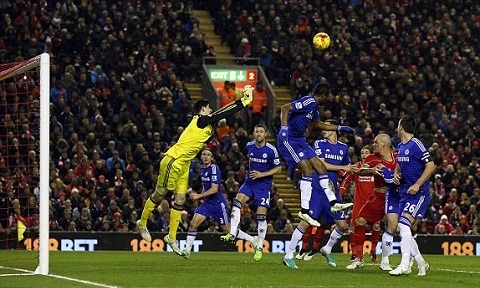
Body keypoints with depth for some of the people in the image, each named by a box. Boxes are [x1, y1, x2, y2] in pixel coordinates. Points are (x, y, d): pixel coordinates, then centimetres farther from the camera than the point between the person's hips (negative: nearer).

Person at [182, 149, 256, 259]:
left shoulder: (214, 169, -16)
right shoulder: (203, 168, 9)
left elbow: (214, 189, -22)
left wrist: (199, 196, -23)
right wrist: (199, 195, 12)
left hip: (218, 203, -7)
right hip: (207, 203, 7)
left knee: (228, 229, 2)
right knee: (193, 224, -9)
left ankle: (253, 240, 18)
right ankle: (187, 250, -6)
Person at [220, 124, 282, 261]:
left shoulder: (271, 150, -12)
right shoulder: (249, 146, 2)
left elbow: (278, 168, -5)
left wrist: (262, 174, -15)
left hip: (264, 184, -4)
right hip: (250, 181, 4)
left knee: (261, 216, -7)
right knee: (237, 201, -21)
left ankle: (259, 247, 3)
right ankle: (232, 234, -22)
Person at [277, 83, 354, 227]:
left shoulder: (313, 105, 15)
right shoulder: (308, 102, -16)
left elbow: (319, 124, 32)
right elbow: (285, 108, -26)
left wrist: (340, 128, 36)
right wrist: (284, 128, -34)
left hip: (300, 140, 10)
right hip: (288, 139, -10)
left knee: (321, 167, 9)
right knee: (308, 170, -16)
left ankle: (333, 203, 15)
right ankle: (304, 211, -13)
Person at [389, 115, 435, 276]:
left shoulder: (416, 145, -13)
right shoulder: (401, 146, 13)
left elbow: (431, 166, -17)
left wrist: (417, 185, -22)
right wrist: (396, 174, 7)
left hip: (418, 193, -9)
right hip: (405, 193, 9)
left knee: (404, 225, -23)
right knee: (402, 230, 7)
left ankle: (404, 265, -26)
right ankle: (421, 264, 19)